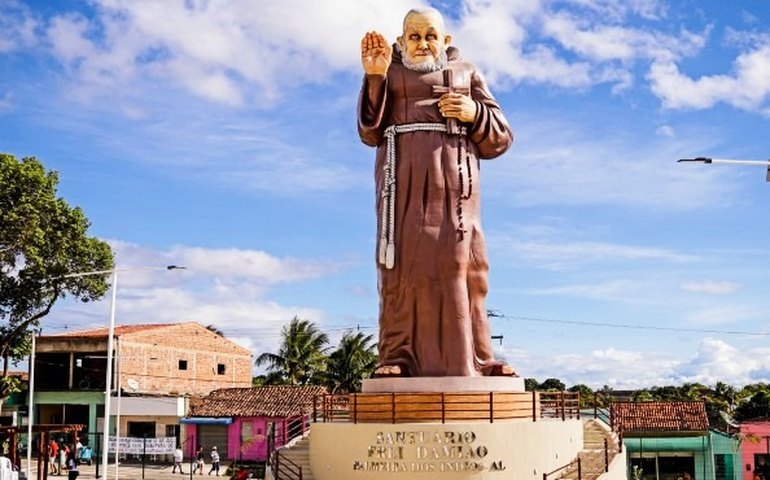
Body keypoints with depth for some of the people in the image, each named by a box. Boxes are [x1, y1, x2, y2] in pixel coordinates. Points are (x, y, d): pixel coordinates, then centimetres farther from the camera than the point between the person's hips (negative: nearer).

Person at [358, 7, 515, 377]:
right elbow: (370, 132, 7)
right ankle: (397, 356, -12)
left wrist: (474, 113, -3)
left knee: (461, 264, -8)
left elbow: (499, 139, 16)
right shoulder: (390, 75, 23)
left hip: (453, 176, 0)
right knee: (405, 263, -10)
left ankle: (475, 359, -7)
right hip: (403, 174, 0)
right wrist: (374, 77, -3)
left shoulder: (466, 74, 23)